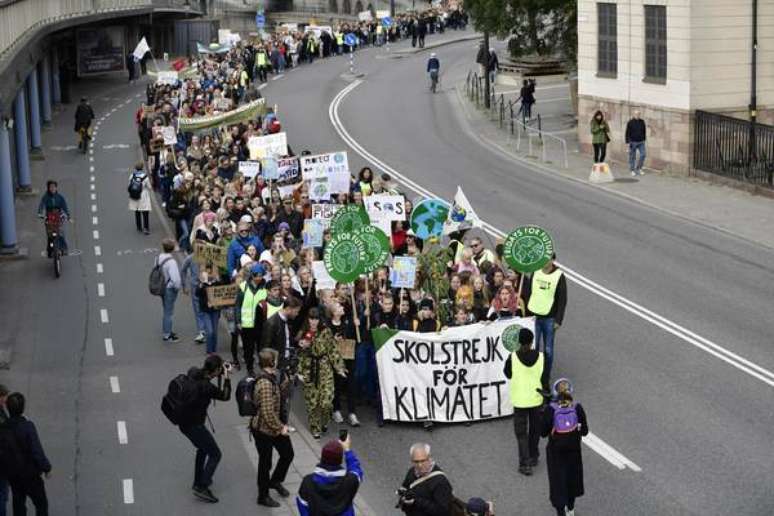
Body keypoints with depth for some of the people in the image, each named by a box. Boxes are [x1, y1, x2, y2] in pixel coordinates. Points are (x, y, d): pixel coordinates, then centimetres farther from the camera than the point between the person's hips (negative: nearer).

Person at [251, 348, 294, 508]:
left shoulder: (273, 376, -1)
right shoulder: (265, 383, -30)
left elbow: (279, 393, 12)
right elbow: (268, 413, -29)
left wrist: (286, 380, -2)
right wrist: (280, 428, -18)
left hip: (276, 427, 9)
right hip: (264, 429, -9)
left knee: (287, 454, 21)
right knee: (265, 462, 9)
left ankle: (275, 481, 45)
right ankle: (263, 496, 28)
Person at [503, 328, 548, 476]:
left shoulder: (513, 357, -16)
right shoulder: (540, 357, -11)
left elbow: (507, 374, 1)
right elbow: (545, 379, -4)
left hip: (519, 400, -2)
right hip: (536, 399, 2)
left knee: (521, 432, 5)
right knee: (535, 429, 20)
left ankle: (525, 464, -1)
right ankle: (533, 457, 35)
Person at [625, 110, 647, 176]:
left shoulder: (642, 122, 5)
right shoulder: (630, 123, -6)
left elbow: (644, 131, 14)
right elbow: (627, 133, -6)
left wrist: (644, 140, 15)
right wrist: (628, 142, -11)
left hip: (641, 142, 3)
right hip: (633, 142, -3)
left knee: (643, 154, -7)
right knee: (632, 157, 1)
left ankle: (638, 168, 9)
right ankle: (632, 170, 12)